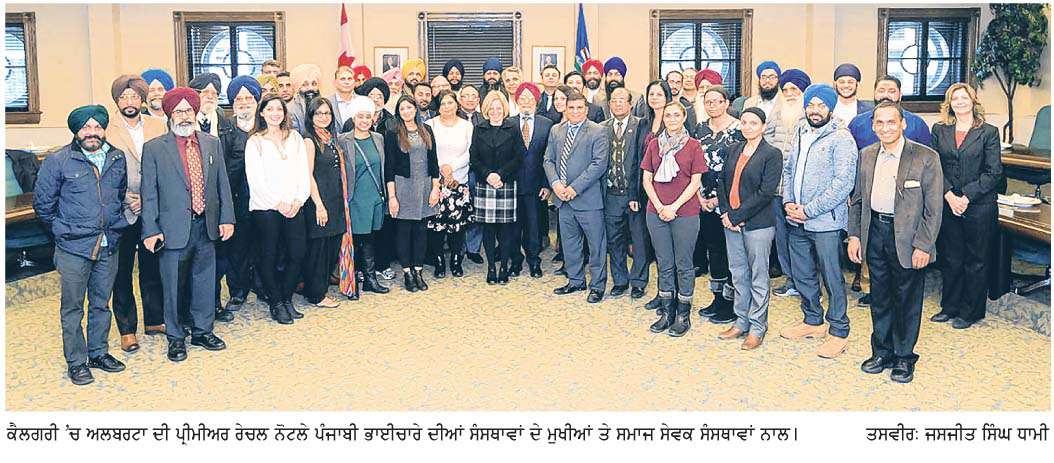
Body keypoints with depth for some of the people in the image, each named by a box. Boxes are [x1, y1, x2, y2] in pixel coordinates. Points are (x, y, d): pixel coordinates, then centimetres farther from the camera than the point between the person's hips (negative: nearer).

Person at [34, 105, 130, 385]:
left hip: (108, 247, 4)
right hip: (73, 249, -4)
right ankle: (76, 362, 15)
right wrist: (63, 231, 1)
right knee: (72, 308, 5)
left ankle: (99, 353, 29)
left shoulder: (117, 159, 5)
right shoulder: (58, 162, -6)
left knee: (101, 304, 15)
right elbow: (43, 204, 1)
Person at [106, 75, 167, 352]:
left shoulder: (158, 126, 5)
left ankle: (154, 320, 27)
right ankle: (127, 329, 16)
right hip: (121, 212, -3)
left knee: (152, 267, 13)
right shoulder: (107, 130, -4)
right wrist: (127, 200, -15)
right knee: (122, 272, 6)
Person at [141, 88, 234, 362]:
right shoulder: (154, 148, -3)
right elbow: (149, 193, -4)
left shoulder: (212, 144, 8)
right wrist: (151, 230, -8)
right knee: (173, 285, 6)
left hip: (206, 226, 4)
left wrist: (227, 218, 4)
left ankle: (202, 331, 28)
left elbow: (222, 184, 11)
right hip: (173, 229, -3)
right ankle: (175, 337, 21)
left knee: (205, 281, 13)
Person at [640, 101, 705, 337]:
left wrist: (674, 206, -12)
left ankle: (683, 315, 12)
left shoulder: (693, 146, -1)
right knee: (664, 265, 9)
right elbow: (647, 179, 6)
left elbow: (695, 182, -5)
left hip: (685, 213, -3)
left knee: (683, 265, 4)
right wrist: (659, 206, -6)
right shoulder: (654, 144, 8)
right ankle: (666, 313, 18)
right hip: (657, 212, 3)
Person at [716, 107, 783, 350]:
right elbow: (722, 182, 10)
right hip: (731, 221, 6)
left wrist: (736, 215, -15)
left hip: (758, 223, -6)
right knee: (738, 273, 12)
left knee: (758, 276, 3)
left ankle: (757, 327, 13)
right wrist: (726, 213, -5)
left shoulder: (772, 154, -7)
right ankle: (741, 321, 24)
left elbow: (766, 192, -14)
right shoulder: (733, 150, 11)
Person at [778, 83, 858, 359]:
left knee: (832, 277, 0)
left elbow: (843, 183, -17)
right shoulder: (800, 133, 11)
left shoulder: (841, 138, -11)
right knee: (802, 275, 17)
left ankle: (839, 332, 12)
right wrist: (788, 202, 0)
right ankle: (812, 321, 33)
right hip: (797, 222, 7)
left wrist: (809, 210, -17)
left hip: (826, 222, -7)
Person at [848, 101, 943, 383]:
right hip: (874, 233, 5)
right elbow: (858, 200, 12)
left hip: (907, 238, -4)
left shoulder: (926, 158, -10)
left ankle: (904, 357, 22)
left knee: (907, 301, 7)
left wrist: (923, 246, -13)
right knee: (879, 298, 15)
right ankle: (882, 352, 29)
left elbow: (933, 208, -9)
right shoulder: (867, 155, 6)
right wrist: (854, 235, 6)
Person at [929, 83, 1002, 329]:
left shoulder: (989, 132, -1)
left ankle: (970, 312, 17)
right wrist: (949, 195, -11)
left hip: (979, 206, -2)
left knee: (975, 260, 6)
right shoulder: (939, 130, 7)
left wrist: (967, 197, -13)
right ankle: (950, 307, 23)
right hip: (947, 205, 2)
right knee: (951, 259, 11)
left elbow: (994, 172, -5)